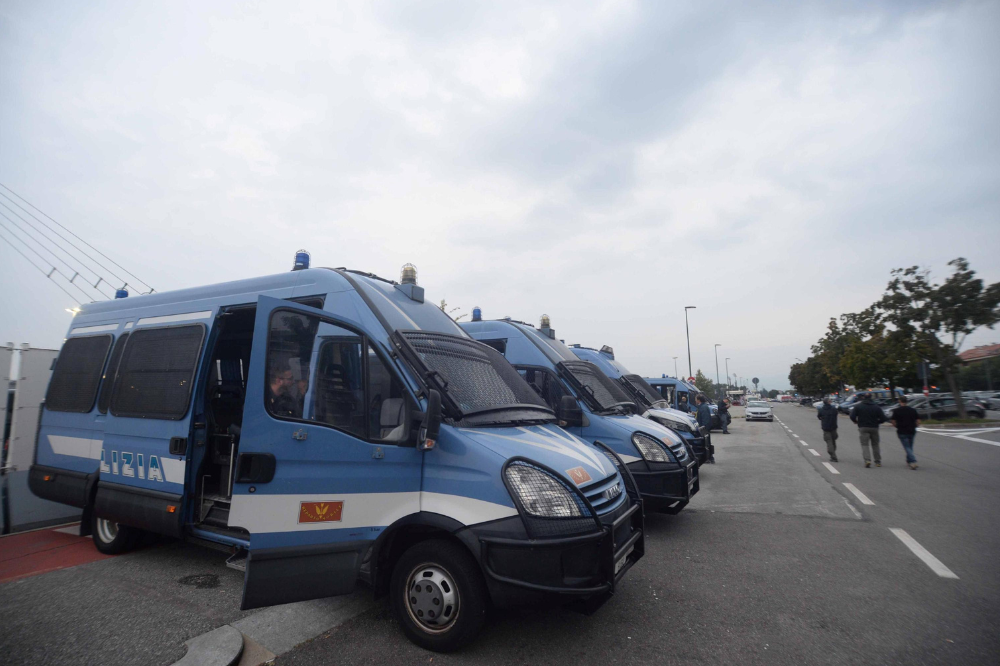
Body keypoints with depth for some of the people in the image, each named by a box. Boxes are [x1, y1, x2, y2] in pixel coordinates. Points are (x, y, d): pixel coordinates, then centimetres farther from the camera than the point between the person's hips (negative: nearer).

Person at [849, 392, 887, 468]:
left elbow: (852, 416, -9)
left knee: (864, 445, -2)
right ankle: (878, 462, 19)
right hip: (874, 428, 3)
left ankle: (867, 460, -19)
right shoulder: (876, 407, 3)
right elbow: (883, 418, -1)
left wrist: (857, 421, 10)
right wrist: (876, 422, 16)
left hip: (863, 428, -2)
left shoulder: (857, 406, -2)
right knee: (875, 445, 14)